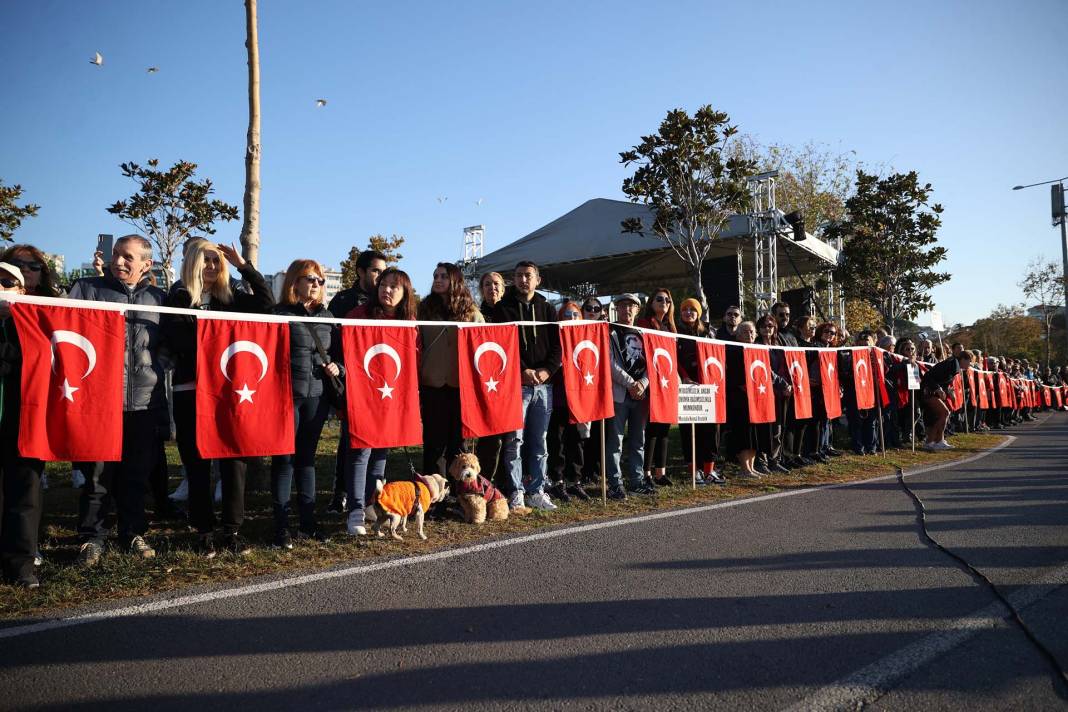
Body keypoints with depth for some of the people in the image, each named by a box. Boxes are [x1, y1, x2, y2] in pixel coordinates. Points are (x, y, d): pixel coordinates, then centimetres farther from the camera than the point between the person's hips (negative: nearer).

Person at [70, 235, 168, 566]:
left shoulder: (158, 298, 12)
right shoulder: (88, 289, 7)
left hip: (144, 402, 2)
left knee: (137, 475, 9)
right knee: (96, 474, 1)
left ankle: (133, 532, 24)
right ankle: (92, 537, 15)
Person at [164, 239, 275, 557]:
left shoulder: (230, 298, 11)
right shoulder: (179, 299, 2)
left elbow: (266, 301, 3)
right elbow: (177, 340, -9)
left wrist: (242, 265, 0)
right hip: (190, 392, -2)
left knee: (234, 460, 0)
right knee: (197, 465, 5)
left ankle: (232, 530, 9)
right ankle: (204, 531, 15)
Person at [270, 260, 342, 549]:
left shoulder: (326, 315, 12)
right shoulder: (281, 313, -4)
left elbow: (339, 352, 20)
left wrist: (337, 368, 1)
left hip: (317, 396, 5)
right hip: (286, 395, -5)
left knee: (307, 457, 12)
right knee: (284, 458, 0)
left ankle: (307, 522, 20)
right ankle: (281, 525, 8)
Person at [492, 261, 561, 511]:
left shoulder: (547, 309, 14)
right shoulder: (503, 308, 4)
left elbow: (557, 344, 9)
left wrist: (547, 370, -7)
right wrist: (523, 371, -14)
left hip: (543, 384, 4)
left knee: (540, 442, 7)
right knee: (514, 440, -5)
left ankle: (537, 491, 15)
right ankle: (516, 492, 3)